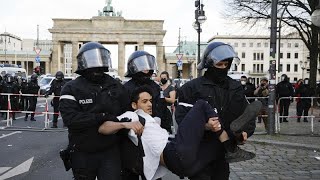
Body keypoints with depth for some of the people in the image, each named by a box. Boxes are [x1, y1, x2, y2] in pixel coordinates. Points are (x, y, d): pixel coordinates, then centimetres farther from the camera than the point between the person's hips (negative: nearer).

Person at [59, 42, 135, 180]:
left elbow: (128, 110, 7)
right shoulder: (71, 89, -8)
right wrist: (102, 117, -28)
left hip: (111, 151, 2)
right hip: (83, 154, -1)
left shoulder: (116, 86, 5)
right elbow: (70, 118, -22)